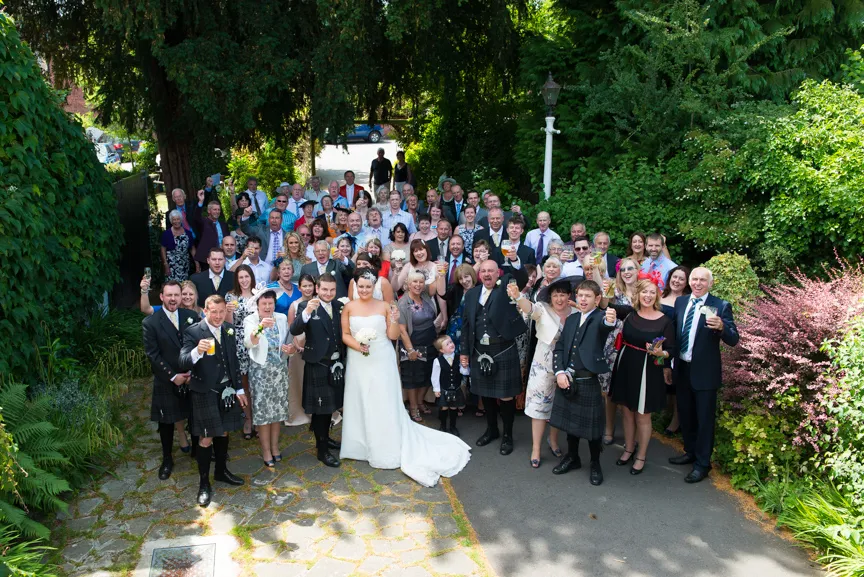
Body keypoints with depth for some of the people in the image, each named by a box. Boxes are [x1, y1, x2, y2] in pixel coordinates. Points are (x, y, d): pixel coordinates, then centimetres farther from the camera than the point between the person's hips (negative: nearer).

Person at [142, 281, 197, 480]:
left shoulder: (191, 316, -2)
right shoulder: (151, 323, -9)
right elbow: (152, 354, -10)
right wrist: (173, 376, -13)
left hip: (192, 378, 2)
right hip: (167, 382, -2)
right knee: (166, 422, 9)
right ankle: (167, 460, 26)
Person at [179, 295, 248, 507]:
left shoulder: (229, 330, 4)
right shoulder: (193, 332, -13)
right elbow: (183, 363, -24)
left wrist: (239, 389, 12)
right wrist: (197, 351, -44)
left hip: (227, 390, 5)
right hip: (205, 392, -5)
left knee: (223, 432, 17)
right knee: (206, 438, 0)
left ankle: (221, 471, 35)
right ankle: (204, 482, 14)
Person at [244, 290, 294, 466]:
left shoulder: (282, 318, 2)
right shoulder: (250, 320, -9)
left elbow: (288, 341, 13)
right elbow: (249, 343, -28)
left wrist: (291, 349, -9)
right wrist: (260, 327, -45)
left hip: (279, 370, 4)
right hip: (260, 371, -4)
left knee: (277, 409, 12)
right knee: (262, 410, 1)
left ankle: (275, 447, 27)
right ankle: (266, 451, 14)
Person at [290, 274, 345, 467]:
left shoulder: (339, 306, 4)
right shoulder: (306, 306, -14)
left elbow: (343, 332, 10)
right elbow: (294, 330, -28)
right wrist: (307, 312, -44)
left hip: (336, 364, 6)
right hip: (317, 365, -6)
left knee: (330, 404, 21)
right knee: (319, 408, 3)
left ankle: (325, 438, 41)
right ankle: (322, 450, 14)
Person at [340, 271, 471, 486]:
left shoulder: (384, 307, -3)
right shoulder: (349, 307, 0)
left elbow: (393, 336, -4)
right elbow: (345, 334, 1)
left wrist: (394, 321, -21)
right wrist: (357, 346, -16)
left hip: (381, 362, -1)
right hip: (358, 363, 2)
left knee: (384, 405, 2)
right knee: (360, 405, 9)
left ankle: (388, 451, 14)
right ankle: (362, 446, 24)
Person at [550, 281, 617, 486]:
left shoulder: (600, 318, -8)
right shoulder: (571, 319, 9)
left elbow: (605, 327, -34)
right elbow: (559, 348, 9)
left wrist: (610, 321, -58)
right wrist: (559, 372, -5)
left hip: (588, 382, -5)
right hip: (566, 380, 5)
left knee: (591, 424, 6)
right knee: (570, 420, 18)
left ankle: (595, 464, 25)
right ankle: (572, 457, 37)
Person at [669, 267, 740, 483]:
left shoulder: (721, 306, -13)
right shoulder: (680, 301, 3)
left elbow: (733, 340, -17)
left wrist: (721, 327, -38)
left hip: (704, 371, -5)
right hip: (682, 369, 6)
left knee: (704, 418, 6)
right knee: (685, 414, 20)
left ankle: (702, 464, 19)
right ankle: (690, 452, 39)